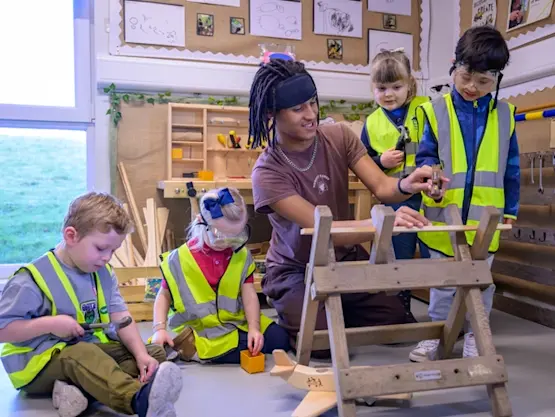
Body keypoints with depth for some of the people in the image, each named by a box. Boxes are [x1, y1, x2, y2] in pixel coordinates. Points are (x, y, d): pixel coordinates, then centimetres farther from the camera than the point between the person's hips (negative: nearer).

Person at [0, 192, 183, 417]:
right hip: (39, 363, -7)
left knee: (156, 353, -6)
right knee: (82, 355, -38)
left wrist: (142, 355, -17)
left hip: (92, 349, 7)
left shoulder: (103, 273, 5)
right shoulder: (33, 279, -14)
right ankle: (140, 398, -63)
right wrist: (50, 323, -25)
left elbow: (121, 317, -2)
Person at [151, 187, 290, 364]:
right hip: (198, 330, -4)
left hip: (236, 322, 4)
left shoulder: (242, 256, -2)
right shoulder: (180, 259, -9)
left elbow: (249, 295, -4)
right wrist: (159, 329, -14)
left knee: (279, 339, -9)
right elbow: (164, 296, 1)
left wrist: (254, 328, -18)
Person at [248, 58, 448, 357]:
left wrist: (405, 186, -43)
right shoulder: (267, 172, -25)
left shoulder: (339, 136, -10)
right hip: (295, 269, -4)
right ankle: (289, 312, 12)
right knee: (326, 344, -21)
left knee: (397, 324, -3)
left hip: (346, 258, 5)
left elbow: (380, 187, -18)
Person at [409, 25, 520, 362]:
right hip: (444, 215, -1)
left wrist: (511, 209, 7)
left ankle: (475, 335, 31)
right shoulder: (437, 111, -4)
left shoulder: (504, 114, 2)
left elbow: (511, 168, 7)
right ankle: (437, 334, 27)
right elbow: (425, 155, -2)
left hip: (486, 217, 2)